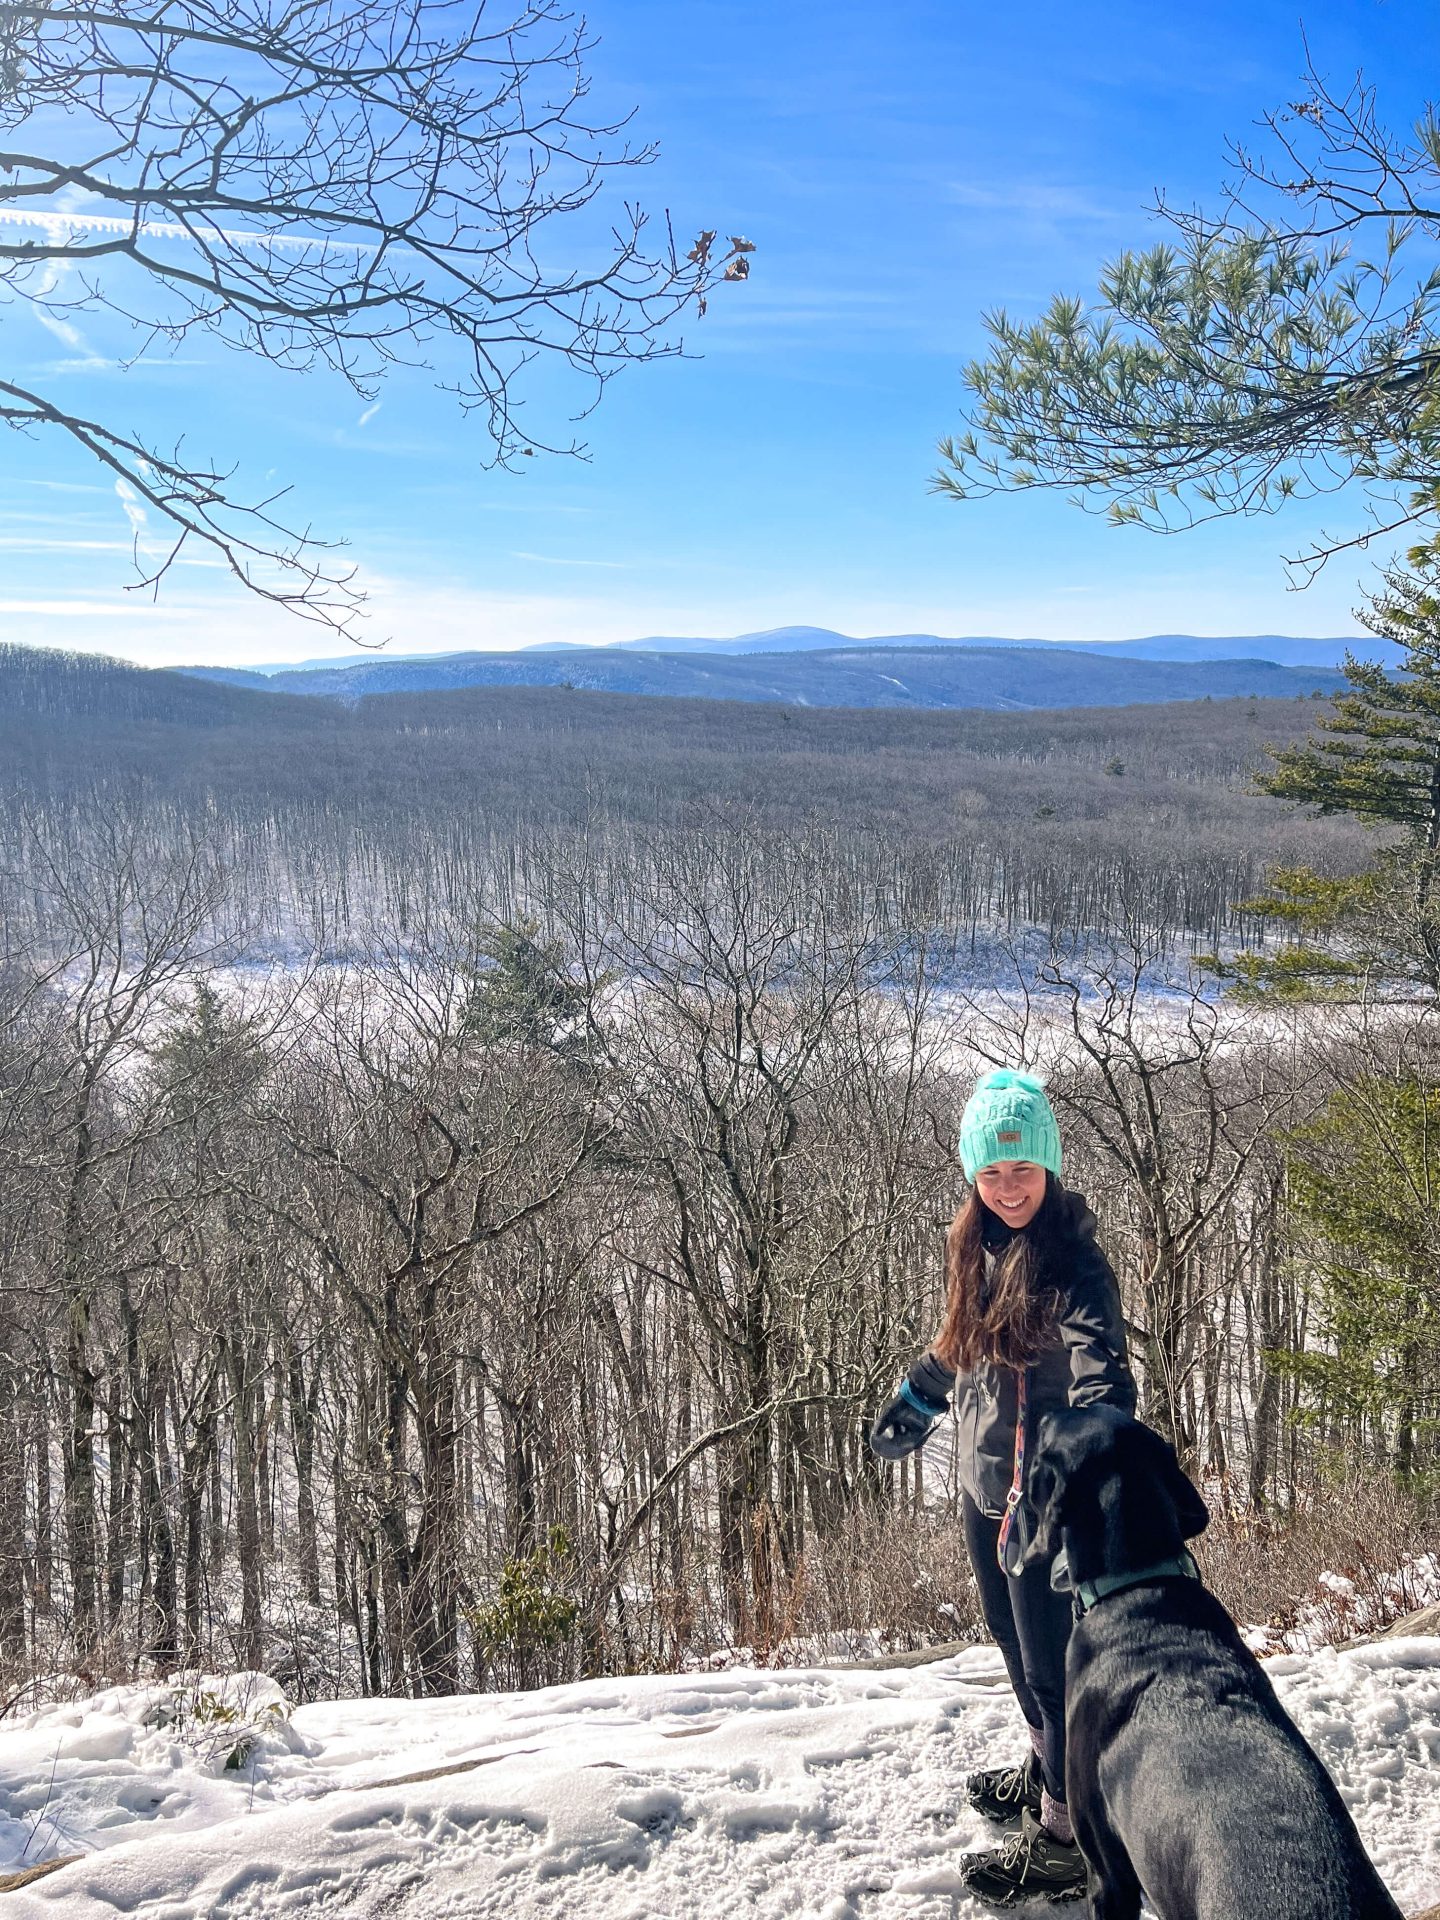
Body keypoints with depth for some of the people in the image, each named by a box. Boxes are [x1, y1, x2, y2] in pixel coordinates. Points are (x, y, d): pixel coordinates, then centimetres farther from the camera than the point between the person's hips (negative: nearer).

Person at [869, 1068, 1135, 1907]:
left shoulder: (1071, 1259, -21)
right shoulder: (977, 1247, 3)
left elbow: (1101, 1368, -34)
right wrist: (916, 1402, 31)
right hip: (983, 1484, 8)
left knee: (1052, 1663, 2)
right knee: (1014, 1640, 24)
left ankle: (1065, 1837, 17)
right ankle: (1046, 1769, 45)